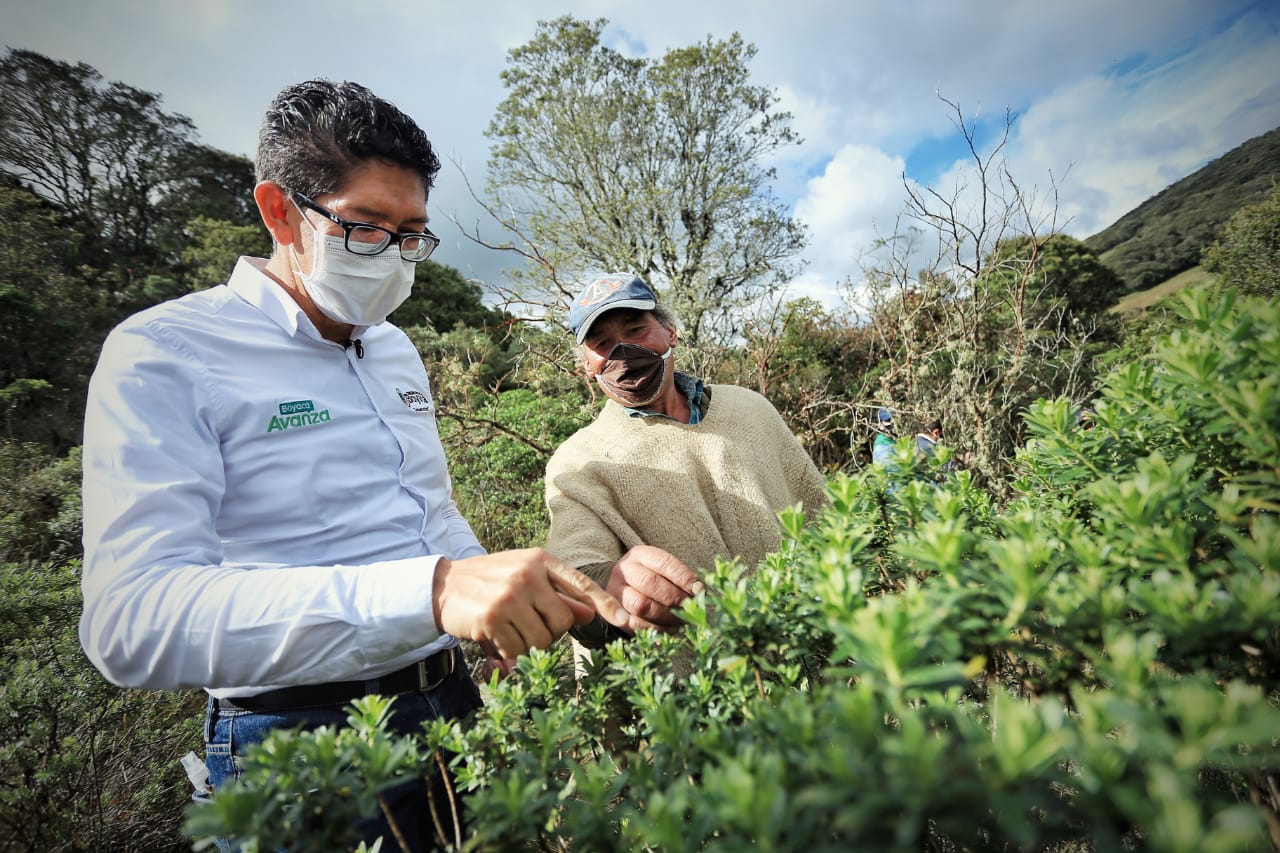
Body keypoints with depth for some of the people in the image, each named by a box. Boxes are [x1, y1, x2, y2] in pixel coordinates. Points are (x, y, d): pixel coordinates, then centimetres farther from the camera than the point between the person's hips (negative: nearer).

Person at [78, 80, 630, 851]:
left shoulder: (397, 349, 7)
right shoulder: (164, 354, -14)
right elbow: (134, 616, -27)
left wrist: (518, 602, 7)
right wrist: (432, 592, -40)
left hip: (455, 701, 7)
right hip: (299, 738, -6)